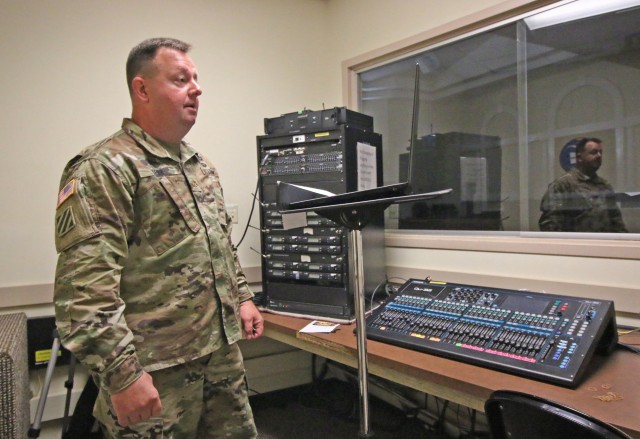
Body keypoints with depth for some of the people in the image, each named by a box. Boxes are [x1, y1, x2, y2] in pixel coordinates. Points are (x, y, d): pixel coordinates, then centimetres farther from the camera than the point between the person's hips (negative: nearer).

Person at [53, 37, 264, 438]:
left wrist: (242, 296, 15)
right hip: (155, 372, -7)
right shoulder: (103, 169, -14)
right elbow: (84, 289, -21)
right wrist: (122, 373, -23)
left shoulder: (202, 166, 12)